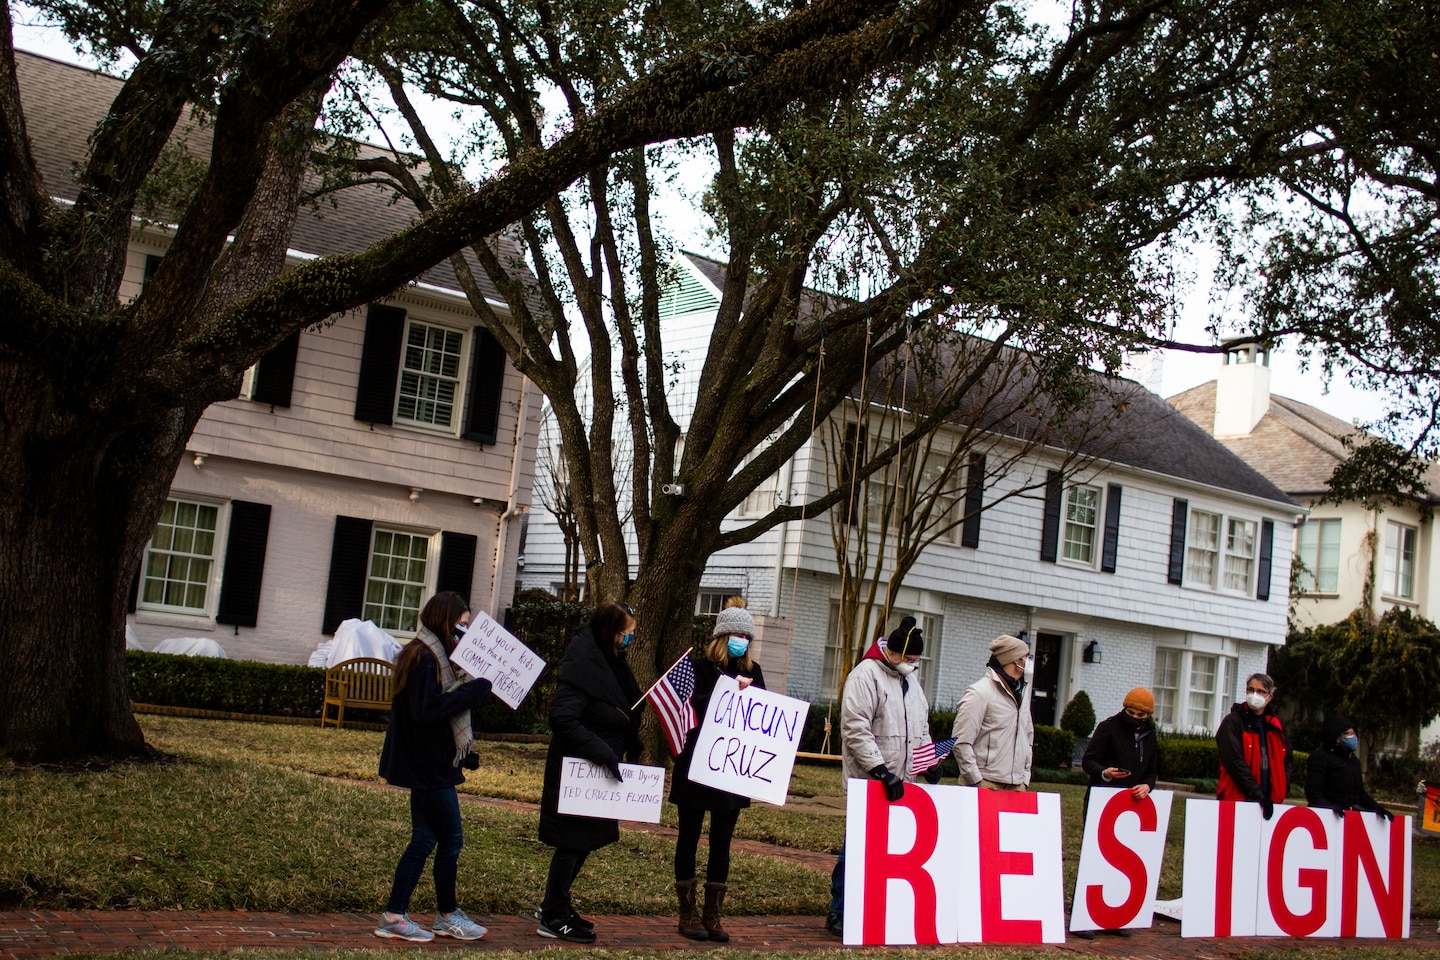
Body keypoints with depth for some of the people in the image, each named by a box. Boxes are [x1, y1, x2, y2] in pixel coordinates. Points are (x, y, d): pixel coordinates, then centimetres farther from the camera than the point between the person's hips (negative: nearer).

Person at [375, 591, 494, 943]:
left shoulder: (432, 656, 13)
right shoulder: (424, 658, -17)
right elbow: (427, 711, -25)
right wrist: (475, 689, -21)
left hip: (429, 765, 10)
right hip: (429, 766, -10)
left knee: (425, 840, 12)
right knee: (451, 839, -1)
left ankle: (394, 916, 16)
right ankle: (447, 915, 9)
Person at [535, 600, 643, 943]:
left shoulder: (610, 662, 8)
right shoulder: (583, 666, -21)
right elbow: (562, 718, -28)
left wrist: (630, 749, 7)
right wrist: (604, 754, -29)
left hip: (596, 772, 9)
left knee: (584, 840, 15)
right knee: (573, 842, -2)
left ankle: (556, 907, 27)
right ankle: (553, 918, 9)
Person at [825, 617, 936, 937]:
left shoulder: (910, 680, 17)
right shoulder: (865, 675, -10)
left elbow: (920, 727, 27)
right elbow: (855, 730, -18)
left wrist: (928, 761, 11)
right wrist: (881, 771, -23)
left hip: (901, 784, 8)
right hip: (869, 782, -8)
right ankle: (839, 912, 5)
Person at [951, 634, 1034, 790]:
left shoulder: (1018, 695, 18)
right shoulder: (979, 693, -8)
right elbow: (960, 742, -13)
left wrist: (1024, 778, 16)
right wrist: (976, 782, -14)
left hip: (1016, 787, 7)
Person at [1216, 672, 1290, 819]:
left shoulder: (1277, 726, 16)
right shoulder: (1233, 722, -3)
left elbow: (1286, 759, 24)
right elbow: (1234, 761, -13)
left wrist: (1281, 788, 6)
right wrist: (1257, 794, -18)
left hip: (1270, 801, 5)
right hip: (1237, 799, -5)